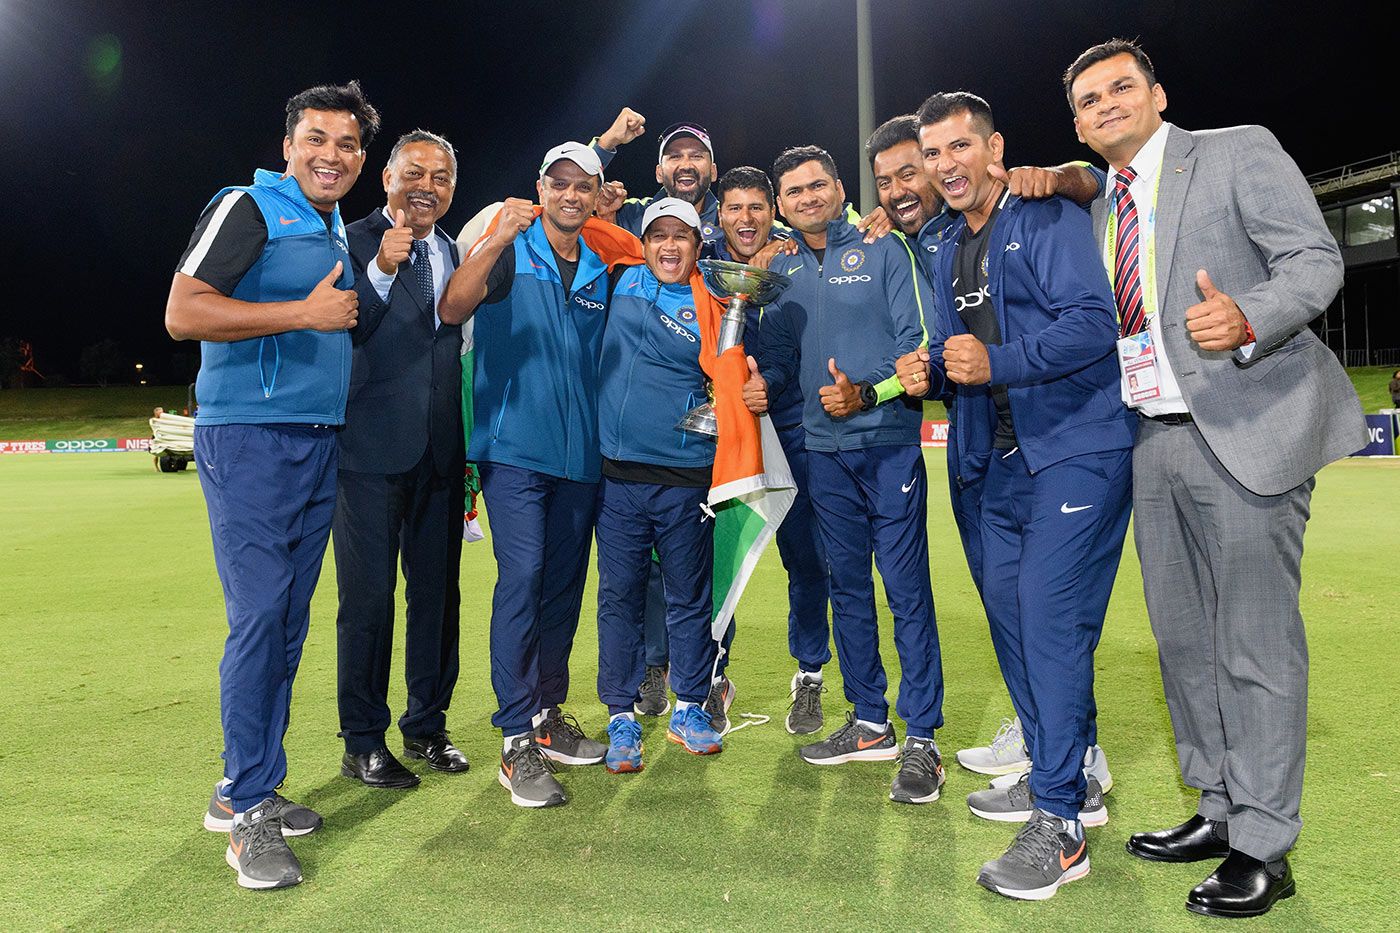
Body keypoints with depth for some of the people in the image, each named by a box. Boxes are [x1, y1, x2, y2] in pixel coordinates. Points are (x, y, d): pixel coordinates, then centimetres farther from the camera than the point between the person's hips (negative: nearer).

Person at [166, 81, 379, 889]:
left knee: (290, 621, 9)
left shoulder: (340, 231, 19)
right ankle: (249, 811, 2)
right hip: (250, 437, -8)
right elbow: (183, 313, -14)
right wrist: (305, 313, -16)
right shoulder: (248, 208, -4)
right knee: (259, 617, -10)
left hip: (319, 443, 8)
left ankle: (247, 787, 21)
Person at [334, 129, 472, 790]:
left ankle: (427, 726, 27)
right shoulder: (352, 243, -3)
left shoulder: (457, 253, 14)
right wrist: (381, 270, -26)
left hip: (440, 452, 6)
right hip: (372, 448, -5)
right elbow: (339, 334, -15)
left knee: (438, 592, 12)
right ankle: (363, 741, 16)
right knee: (368, 596, 1)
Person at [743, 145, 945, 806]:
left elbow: (914, 341, -7)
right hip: (823, 448, 5)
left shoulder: (882, 250, 0)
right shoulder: (781, 270, 13)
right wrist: (765, 381, -8)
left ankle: (922, 739, 4)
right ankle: (869, 724, 24)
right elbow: (779, 349, 14)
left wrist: (866, 392, -21)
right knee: (847, 586, 11)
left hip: (889, 441, -5)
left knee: (907, 588, -5)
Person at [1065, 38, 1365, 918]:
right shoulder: (1099, 210, 18)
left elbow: (1315, 258, -9)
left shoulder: (1239, 152, 0)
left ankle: (1262, 847, 7)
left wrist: (1248, 318, -28)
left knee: (1255, 641, -4)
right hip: (1155, 439, 7)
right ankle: (1220, 811, 26)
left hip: (1245, 431, -7)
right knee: (1182, 636, 11)